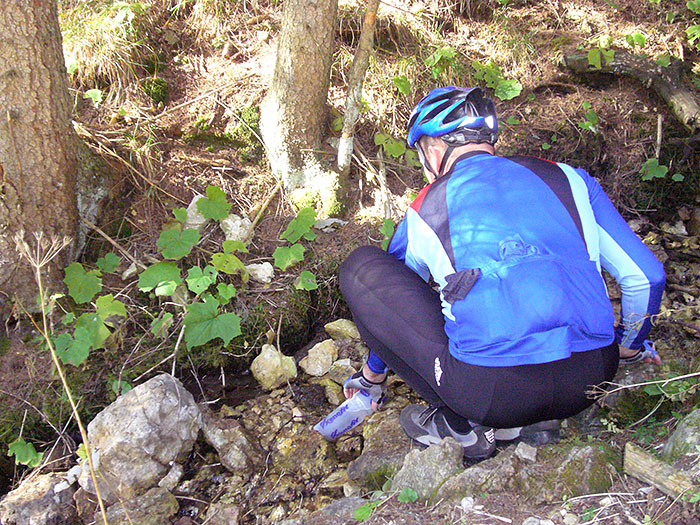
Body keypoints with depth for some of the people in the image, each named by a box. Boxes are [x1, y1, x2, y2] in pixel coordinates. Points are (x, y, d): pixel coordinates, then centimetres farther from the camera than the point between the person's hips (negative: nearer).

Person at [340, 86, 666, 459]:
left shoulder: (424, 211, 12)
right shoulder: (567, 178, 15)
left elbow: (390, 301, 28)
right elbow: (646, 276, 17)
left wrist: (372, 377, 48)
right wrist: (631, 346, 39)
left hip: (492, 393, -4)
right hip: (591, 381, 5)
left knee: (361, 267, 11)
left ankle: (460, 426, 10)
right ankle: (534, 420, 17)